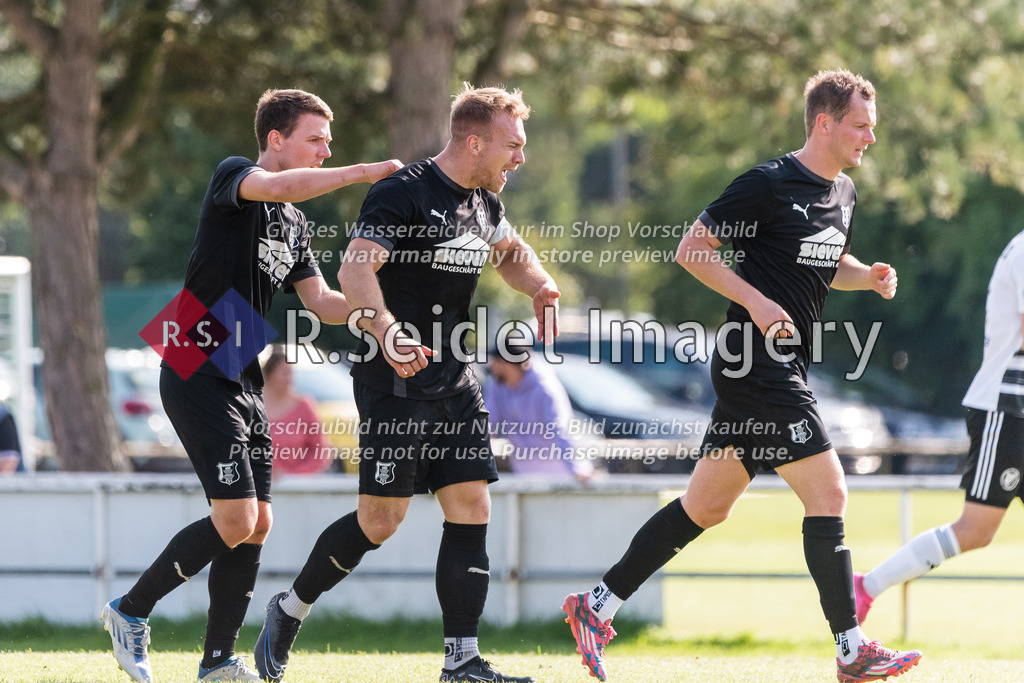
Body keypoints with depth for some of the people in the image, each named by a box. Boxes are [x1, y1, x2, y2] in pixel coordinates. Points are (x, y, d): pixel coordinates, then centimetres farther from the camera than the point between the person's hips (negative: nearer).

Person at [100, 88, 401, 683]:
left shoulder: (295, 226, 18)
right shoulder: (233, 176, -8)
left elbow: (323, 303, 15)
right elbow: (279, 187, -30)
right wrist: (364, 172, -27)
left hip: (242, 382, 9)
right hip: (197, 376, -9)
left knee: (257, 525, 5)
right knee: (236, 521, -14)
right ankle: (131, 611, 1)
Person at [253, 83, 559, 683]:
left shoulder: (484, 203, 12)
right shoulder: (403, 194, -14)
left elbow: (511, 251, 33)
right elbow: (355, 269, -25)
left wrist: (541, 287, 12)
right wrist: (389, 336, -41)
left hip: (455, 384, 8)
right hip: (394, 385, -8)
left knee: (472, 509, -1)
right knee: (381, 520, -8)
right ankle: (290, 610, 14)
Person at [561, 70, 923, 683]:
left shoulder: (843, 192, 14)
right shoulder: (769, 184, -13)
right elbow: (692, 249, -11)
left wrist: (867, 276, 8)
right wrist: (756, 300, -20)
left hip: (784, 369, 10)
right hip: (757, 366, -10)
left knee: (707, 506, 12)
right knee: (829, 495, -11)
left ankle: (598, 606, 19)